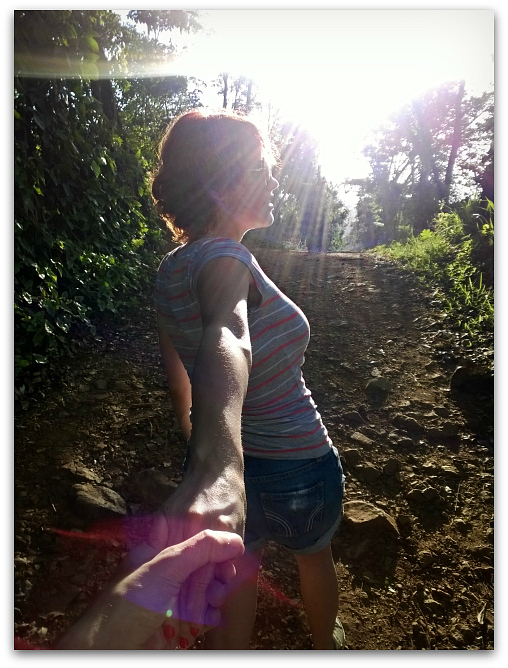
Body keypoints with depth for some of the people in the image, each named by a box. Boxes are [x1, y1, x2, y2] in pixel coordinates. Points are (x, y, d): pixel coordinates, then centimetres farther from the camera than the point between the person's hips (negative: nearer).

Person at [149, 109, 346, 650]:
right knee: (316, 560, 30)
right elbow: (228, 340, -49)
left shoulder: (171, 268, -2)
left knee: (233, 595, 23)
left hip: (232, 467, 5)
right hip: (294, 467, -4)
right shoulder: (223, 258, -26)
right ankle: (325, 643, 62)